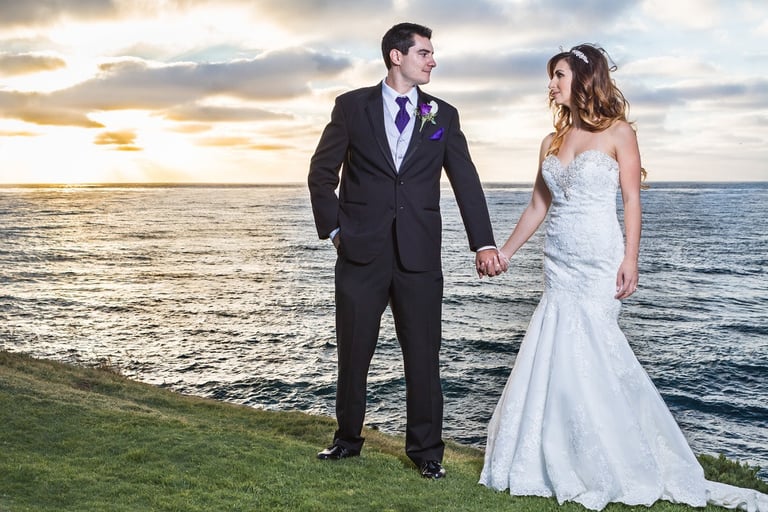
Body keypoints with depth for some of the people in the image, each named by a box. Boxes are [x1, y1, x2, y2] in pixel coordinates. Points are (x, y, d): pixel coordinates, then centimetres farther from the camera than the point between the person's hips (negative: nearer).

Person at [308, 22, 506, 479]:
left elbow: (466, 180, 0)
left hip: (419, 255, 1)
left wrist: (484, 243, -9)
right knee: (353, 352, 10)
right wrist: (333, 229, -1)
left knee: (424, 354, 5)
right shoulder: (352, 106, 4)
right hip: (361, 253, -1)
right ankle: (348, 439, 29)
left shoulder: (443, 115, 8)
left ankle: (426, 449, 20)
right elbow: (322, 172, 7)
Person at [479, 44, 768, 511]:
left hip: (599, 264, -5)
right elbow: (538, 207, 16)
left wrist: (630, 260, -15)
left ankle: (609, 469, 9)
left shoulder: (618, 133, -1)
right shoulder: (552, 142, 14)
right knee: (561, 357, 4)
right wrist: (504, 252, 14)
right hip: (560, 263, 6)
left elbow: (632, 199, -6)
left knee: (585, 354, -9)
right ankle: (568, 463, 17)